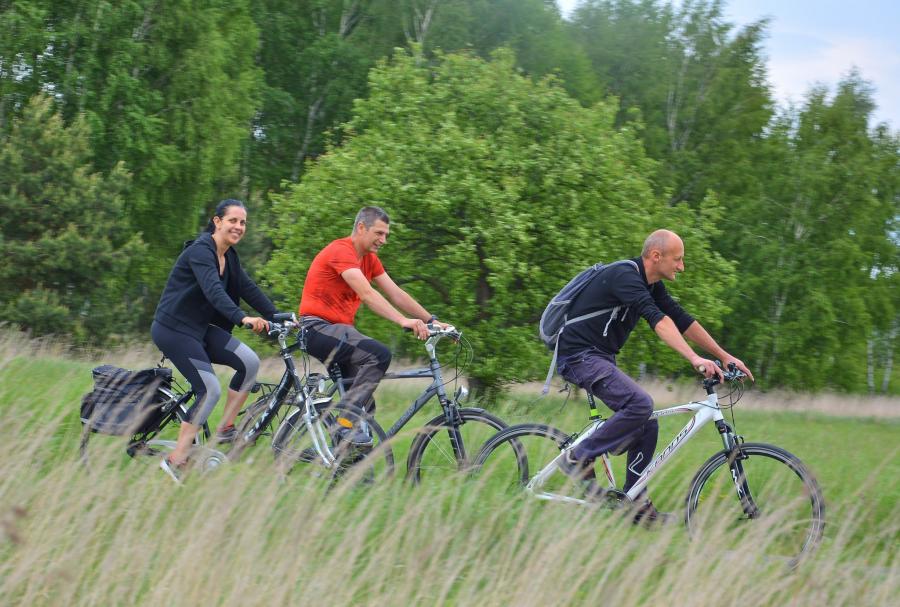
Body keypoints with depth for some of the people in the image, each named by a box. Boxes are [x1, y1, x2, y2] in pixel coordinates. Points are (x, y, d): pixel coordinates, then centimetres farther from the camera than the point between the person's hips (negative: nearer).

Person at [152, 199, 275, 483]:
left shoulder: (229, 256, 10)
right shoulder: (200, 251, -19)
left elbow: (248, 288, 8)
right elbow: (213, 290, -34)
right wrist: (242, 318, -48)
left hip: (200, 328, 9)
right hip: (174, 329, -9)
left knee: (249, 362, -8)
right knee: (210, 389, -18)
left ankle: (225, 429, 3)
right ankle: (176, 460, -11)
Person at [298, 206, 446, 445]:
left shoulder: (369, 259, 13)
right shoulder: (341, 251, -16)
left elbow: (396, 294, 10)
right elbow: (367, 294, -27)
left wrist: (432, 320, 1)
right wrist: (404, 321, -36)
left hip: (338, 329, 10)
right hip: (318, 327, -10)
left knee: (365, 405, 6)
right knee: (379, 354, -29)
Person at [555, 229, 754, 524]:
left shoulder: (652, 285, 10)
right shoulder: (625, 275, -21)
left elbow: (683, 320, 13)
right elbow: (658, 320, -34)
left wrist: (725, 356, 9)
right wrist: (695, 359, -44)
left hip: (600, 358, 10)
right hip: (579, 355, -10)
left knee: (647, 426, 3)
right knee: (640, 403, -27)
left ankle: (635, 503, 10)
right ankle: (579, 458, -14)